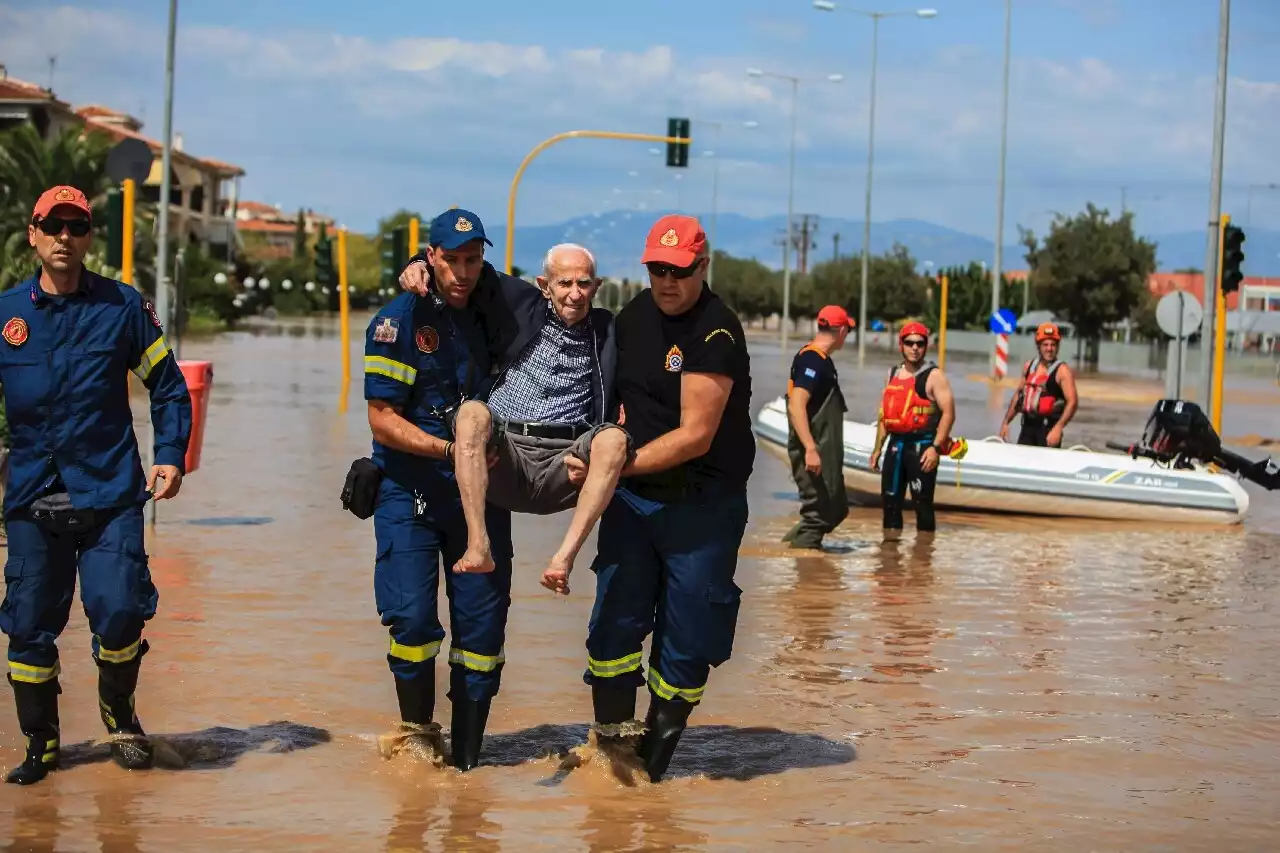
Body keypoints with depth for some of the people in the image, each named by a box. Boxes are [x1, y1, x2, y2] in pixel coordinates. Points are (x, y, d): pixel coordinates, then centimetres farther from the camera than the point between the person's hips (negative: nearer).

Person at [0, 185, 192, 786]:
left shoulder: (122, 306, 4)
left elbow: (168, 386, 10)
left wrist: (171, 456, 0)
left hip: (110, 493, -2)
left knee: (119, 612, -12)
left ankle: (119, 717, 15)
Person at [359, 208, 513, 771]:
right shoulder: (398, 320, -6)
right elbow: (382, 421, -11)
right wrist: (449, 450, -21)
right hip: (409, 491, -4)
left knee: (483, 622, 1)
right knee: (413, 617, -11)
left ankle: (466, 756, 13)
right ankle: (417, 731, 13)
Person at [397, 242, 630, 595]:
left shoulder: (608, 332, 13)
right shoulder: (520, 305, 13)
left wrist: (594, 459, -8)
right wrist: (419, 264, 2)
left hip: (562, 465, 0)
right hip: (503, 462, 0)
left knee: (615, 437, -30)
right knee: (472, 412, -30)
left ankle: (564, 557, -41)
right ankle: (478, 548, -39)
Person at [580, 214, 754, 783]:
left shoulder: (716, 334, -17)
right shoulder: (636, 314, 7)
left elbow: (696, 435, -20)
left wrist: (621, 464, -23)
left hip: (702, 506, -6)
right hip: (631, 499, 6)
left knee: (686, 637, 1)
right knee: (614, 622, 2)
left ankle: (655, 755, 14)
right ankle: (613, 741, 12)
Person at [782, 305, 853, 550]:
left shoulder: (820, 359, 14)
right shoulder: (812, 360, -17)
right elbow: (796, 406, -26)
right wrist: (811, 449, -31)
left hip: (825, 453, 10)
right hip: (813, 453, -10)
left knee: (836, 509, 16)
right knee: (818, 512, -6)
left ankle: (796, 541, 19)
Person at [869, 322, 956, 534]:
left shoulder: (934, 376, -6)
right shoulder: (893, 374, 14)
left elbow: (948, 413, -14)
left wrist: (936, 447, -22)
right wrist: (878, 448, 16)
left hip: (922, 445, -7)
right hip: (896, 445, 7)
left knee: (923, 504, -8)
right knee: (890, 502, 10)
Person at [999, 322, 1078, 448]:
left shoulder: (1062, 371, -7)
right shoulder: (1028, 366, 12)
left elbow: (1072, 402, -15)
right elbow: (1019, 395, 21)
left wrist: (1058, 428, -25)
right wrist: (1006, 422, 18)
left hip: (1048, 428, -6)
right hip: (1028, 425, 6)